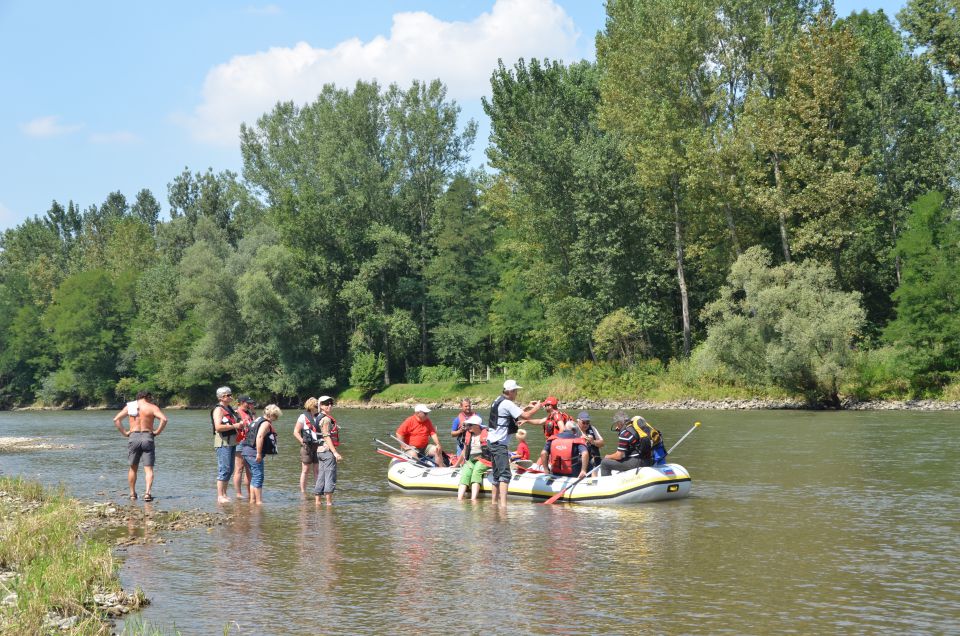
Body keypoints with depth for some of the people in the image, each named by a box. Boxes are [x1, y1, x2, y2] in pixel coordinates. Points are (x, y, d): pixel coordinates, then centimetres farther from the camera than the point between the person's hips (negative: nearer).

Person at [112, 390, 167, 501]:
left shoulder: (129, 407, 10)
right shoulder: (152, 407, 1)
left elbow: (116, 419, 0)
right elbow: (164, 419, -14)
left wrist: (124, 433, 3)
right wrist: (157, 432, -5)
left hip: (133, 437, 2)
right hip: (148, 438, -2)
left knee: (133, 468, 17)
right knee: (148, 469, -1)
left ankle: (132, 494, 19)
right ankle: (148, 492, -18)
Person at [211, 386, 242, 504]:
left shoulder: (230, 409, 17)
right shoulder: (218, 409, -11)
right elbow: (218, 427, -23)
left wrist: (240, 424, 14)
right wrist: (234, 426, -22)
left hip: (232, 442, 9)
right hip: (223, 443, -9)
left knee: (230, 470, 11)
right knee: (224, 469, -10)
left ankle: (224, 494, 18)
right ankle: (220, 496, -8)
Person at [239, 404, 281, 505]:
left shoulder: (258, 420, 20)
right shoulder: (266, 423, -10)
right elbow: (259, 437, -23)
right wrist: (259, 453, -23)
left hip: (246, 451, 10)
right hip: (253, 452, -10)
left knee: (254, 477, 17)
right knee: (258, 477, -7)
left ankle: (252, 500, 19)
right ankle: (259, 501, -7)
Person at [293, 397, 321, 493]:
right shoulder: (303, 417, -3)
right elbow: (296, 432, -6)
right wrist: (302, 442, -15)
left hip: (317, 446, 5)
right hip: (307, 446, -5)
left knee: (317, 470, 5)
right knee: (305, 471, 0)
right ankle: (303, 492, 4)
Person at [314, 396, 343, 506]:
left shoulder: (320, 418, 17)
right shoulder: (326, 419, -12)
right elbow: (326, 437, -18)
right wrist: (335, 452, -21)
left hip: (320, 450, 10)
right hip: (328, 450, -10)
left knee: (321, 476, 12)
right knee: (330, 477, -6)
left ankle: (317, 501, 14)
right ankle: (329, 502, -6)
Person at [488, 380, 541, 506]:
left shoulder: (498, 401, 15)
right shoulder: (507, 404, -16)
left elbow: (514, 414, 27)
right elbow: (526, 416, -20)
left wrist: (527, 407, 18)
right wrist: (537, 407, -4)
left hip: (493, 441, 10)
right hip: (499, 443, -10)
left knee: (496, 473, 16)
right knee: (505, 473, -16)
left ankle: (494, 501, 22)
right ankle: (503, 504, -26)